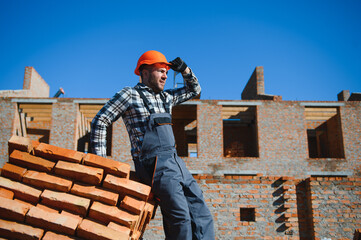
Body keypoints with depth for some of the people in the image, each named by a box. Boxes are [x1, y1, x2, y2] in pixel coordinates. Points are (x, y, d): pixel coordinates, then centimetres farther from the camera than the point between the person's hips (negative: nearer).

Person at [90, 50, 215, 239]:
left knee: (200, 211, 1)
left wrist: (185, 70, 16)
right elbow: (99, 122, -2)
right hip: (154, 165, -8)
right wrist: (100, 161, -6)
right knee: (180, 216, -16)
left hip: (175, 162, 8)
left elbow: (194, 90, 34)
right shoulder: (130, 95, -1)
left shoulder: (165, 97, 20)